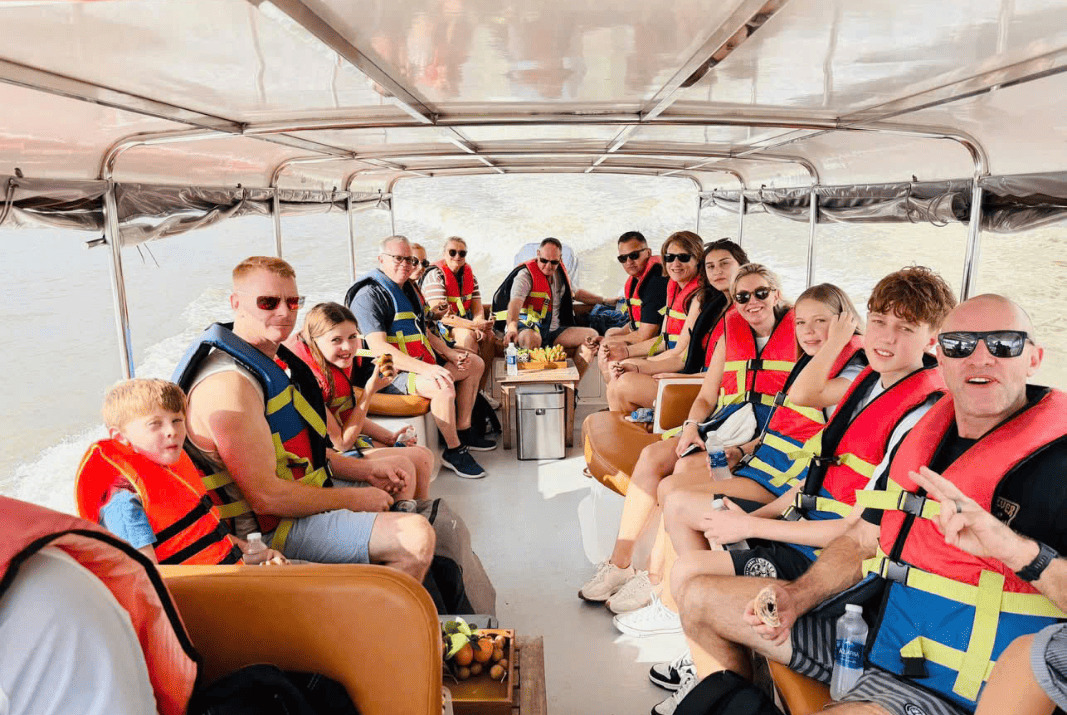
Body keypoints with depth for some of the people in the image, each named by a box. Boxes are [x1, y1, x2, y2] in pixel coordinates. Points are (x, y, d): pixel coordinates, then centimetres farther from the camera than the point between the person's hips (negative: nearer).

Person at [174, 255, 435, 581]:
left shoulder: (272, 360, 10)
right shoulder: (229, 383, -24)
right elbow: (266, 497, -27)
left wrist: (366, 469, 5)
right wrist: (355, 499, -17)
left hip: (301, 495, 11)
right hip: (267, 529, -11)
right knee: (416, 536, -27)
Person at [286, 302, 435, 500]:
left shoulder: (341, 364, -2)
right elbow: (342, 443, -20)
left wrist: (389, 437, 5)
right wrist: (369, 391, -22)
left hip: (348, 436, 9)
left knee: (423, 455, 4)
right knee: (403, 466, -23)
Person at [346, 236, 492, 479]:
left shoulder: (406, 289, 16)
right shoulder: (369, 295, -15)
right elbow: (378, 347, -27)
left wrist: (449, 353, 7)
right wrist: (426, 369, -36)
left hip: (422, 363, 10)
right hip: (391, 375, -10)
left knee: (475, 364, 16)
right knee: (443, 386, -35)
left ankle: (463, 431, 19)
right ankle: (454, 451, -16)